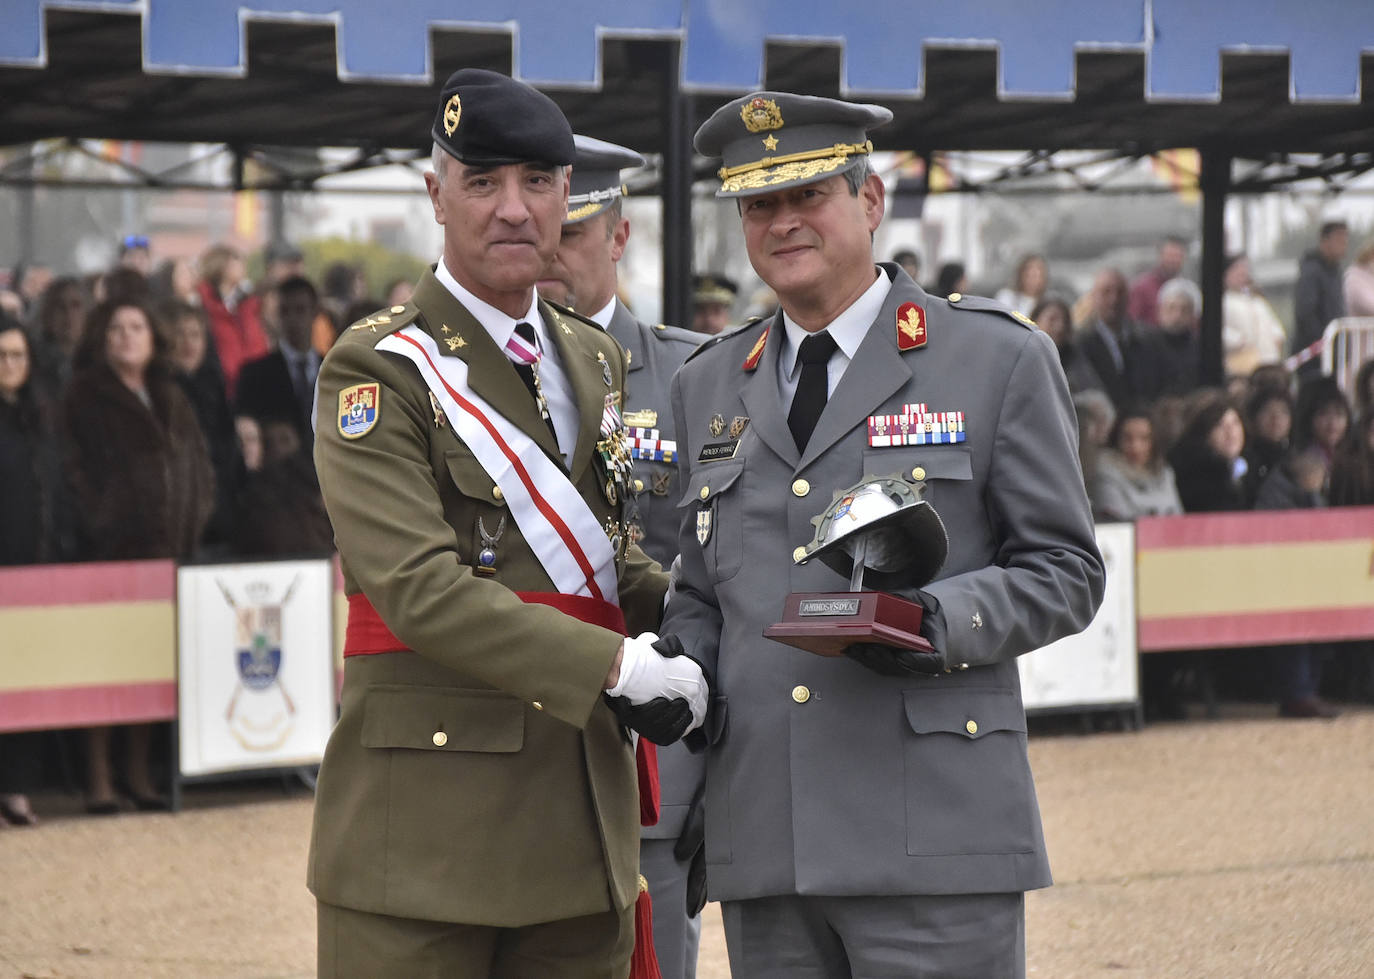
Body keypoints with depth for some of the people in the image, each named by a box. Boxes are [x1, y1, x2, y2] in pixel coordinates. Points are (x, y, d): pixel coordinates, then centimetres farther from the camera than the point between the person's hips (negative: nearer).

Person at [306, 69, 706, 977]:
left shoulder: (595, 362, 17)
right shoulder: (379, 369, -6)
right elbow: (418, 586, -17)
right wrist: (614, 667, -19)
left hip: (585, 801, 7)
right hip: (428, 815, -6)